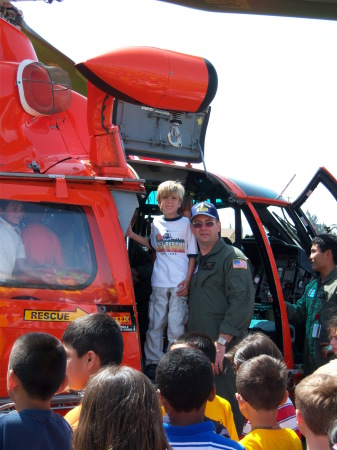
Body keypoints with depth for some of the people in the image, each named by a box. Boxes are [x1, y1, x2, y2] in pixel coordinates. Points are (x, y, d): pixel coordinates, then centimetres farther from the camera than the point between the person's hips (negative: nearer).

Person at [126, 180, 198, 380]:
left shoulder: (186, 223, 3)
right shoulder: (156, 223, 11)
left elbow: (192, 255, 3)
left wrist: (187, 281, -5)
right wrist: (132, 235, 16)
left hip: (179, 283, -3)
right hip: (159, 282, 3)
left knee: (176, 324, -3)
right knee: (156, 323, 4)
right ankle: (153, 362, 12)